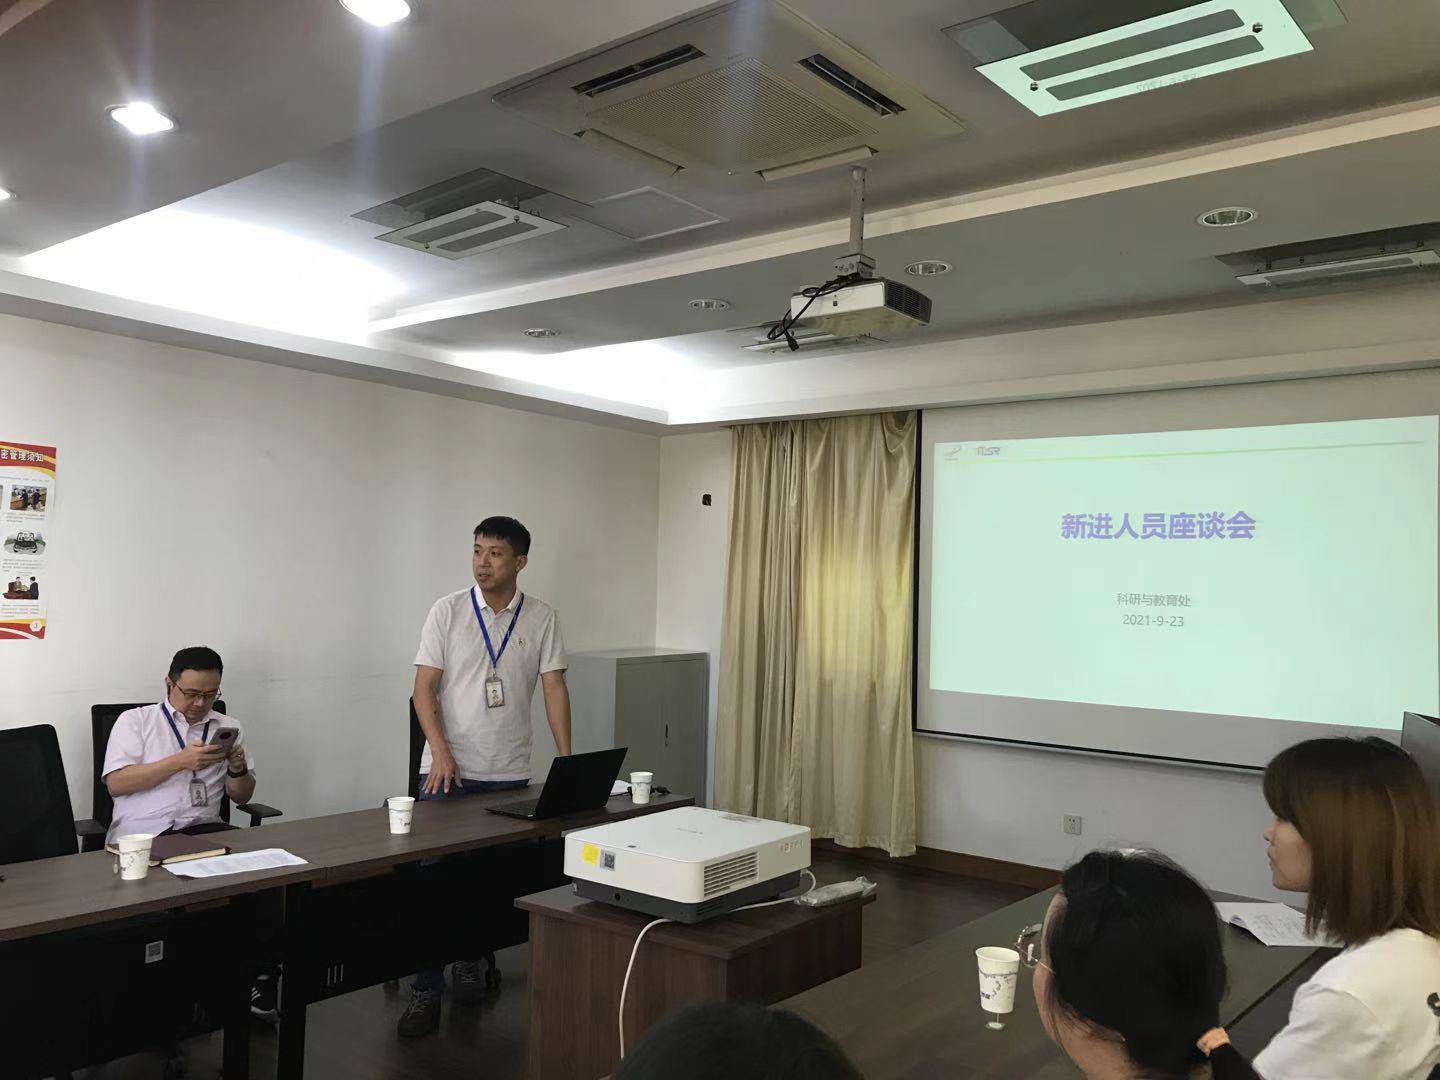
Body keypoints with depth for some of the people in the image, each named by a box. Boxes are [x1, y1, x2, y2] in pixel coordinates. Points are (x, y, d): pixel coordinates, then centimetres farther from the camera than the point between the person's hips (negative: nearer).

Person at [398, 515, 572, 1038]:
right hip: (448, 769, -1)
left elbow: (554, 689, -1)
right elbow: (425, 688, -5)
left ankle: (474, 961, 29)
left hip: (509, 774, 1)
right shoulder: (447, 611, -3)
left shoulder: (542, 617, 1)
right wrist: (440, 753, -17)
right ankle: (426, 988, 6)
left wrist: (567, 760, -9)